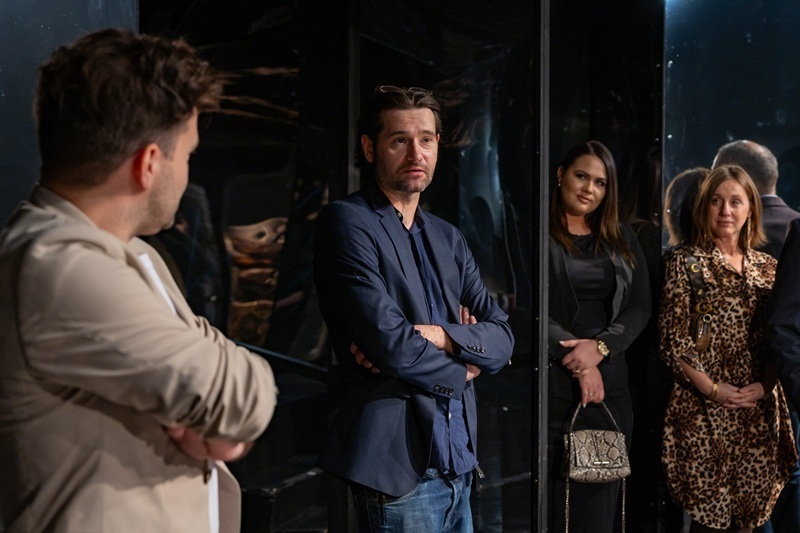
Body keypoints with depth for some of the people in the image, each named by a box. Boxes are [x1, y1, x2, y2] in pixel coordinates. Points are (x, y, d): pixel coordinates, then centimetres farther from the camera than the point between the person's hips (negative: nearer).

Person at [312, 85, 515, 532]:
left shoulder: (449, 239, 14)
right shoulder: (346, 223, -9)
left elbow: (502, 338, 6)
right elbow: (391, 344, -18)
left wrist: (437, 335, -13)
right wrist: (461, 369, -1)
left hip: (459, 462, 7)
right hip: (399, 466, -7)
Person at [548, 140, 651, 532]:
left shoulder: (621, 239, 15)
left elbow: (639, 307, 9)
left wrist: (600, 347, -7)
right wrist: (576, 362, -11)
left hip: (609, 379, 4)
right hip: (548, 380, -4)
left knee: (598, 499, 5)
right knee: (549, 496, -3)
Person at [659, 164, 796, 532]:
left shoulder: (768, 268, 12)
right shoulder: (685, 262, 0)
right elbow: (673, 339, -6)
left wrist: (762, 387, -6)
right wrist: (713, 389, -11)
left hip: (760, 411, 4)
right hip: (704, 411, -4)